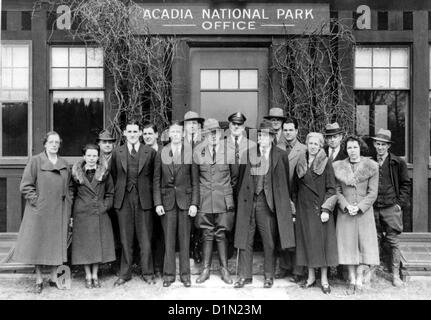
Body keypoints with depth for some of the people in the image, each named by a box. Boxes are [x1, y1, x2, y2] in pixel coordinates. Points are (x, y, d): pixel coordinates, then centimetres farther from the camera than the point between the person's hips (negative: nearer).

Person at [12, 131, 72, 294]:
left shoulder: (64, 164, 11)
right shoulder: (35, 161, -2)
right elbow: (25, 186, -3)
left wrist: (68, 210, 9)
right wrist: (36, 200, -11)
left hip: (58, 211, 4)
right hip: (39, 211, -3)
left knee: (57, 243, 7)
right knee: (38, 242, 3)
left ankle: (54, 278, 19)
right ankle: (39, 279, 16)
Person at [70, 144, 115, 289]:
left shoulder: (104, 172, 2)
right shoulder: (76, 173, 1)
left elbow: (110, 193, 9)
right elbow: (71, 194, 6)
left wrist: (104, 206, -3)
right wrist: (71, 215, 2)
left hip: (100, 213, 1)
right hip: (82, 214, 0)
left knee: (99, 244, 4)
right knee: (84, 245, 3)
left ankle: (95, 275, 18)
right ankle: (88, 276, 17)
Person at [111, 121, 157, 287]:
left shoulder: (150, 152, 2)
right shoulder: (117, 153, 8)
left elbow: (154, 176, 5)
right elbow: (114, 176, 13)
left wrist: (150, 194, 1)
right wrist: (119, 192, 8)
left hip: (144, 199, -1)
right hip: (123, 199, 2)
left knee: (145, 239, 4)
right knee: (126, 239, 9)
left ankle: (147, 273, 18)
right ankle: (125, 274, 20)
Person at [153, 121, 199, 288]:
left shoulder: (190, 153, 0)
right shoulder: (161, 153, 4)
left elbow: (195, 181, 1)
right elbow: (156, 180, 5)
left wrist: (194, 203, -5)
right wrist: (157, 203, -2)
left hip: (185, 200, -1)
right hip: (167, 200, 1)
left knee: (185, 238, 6)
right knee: (169, 239, 4)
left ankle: (185, 274, 17)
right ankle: (169, 274, 16)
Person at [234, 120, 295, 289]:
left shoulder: (281, 155, 3)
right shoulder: (249, 153, 6)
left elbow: (285, 180, 9)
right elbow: (242, 178, 10)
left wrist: (283, 201, 8)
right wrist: (242, 196, 4)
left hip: (268, 202, -1)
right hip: (248, 201, 2)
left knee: (269, 241, 6)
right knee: (245, 239, 6)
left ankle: (269, 276, 21)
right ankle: (245, 275, 17)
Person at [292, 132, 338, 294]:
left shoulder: (326, 164, -1)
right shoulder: (300, 164, 8)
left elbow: (331, 189, -5)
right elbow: (294, 188, 14)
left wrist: (326, 209, -12)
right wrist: (295, 206, 9)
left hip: (320, 208, -3)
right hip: (304, 209, 3)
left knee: (322, 241, 0)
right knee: (307, 241, 5)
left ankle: (324, 279, 10)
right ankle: (311, 277, 17)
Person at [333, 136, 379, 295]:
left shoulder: (371, 166, 0)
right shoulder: (338, 167, 4)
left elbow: (372, 193, -2)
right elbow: (337, 191, 2)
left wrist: (359, 207, -13)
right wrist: (346, 206, -12)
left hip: (364, 211, -1)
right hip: (345, 212, 1)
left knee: (364, 244, 1)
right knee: (347, 244, 1)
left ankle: (359, 280, 12)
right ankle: (352, 280, 12)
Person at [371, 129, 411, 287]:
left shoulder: (398, 163, 1)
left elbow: (405, 184, 5)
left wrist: (400, 203, -2)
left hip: (392, 208, -2)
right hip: (374, 209, 2)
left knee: (394, 242, 3)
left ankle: (396, 275, 13)